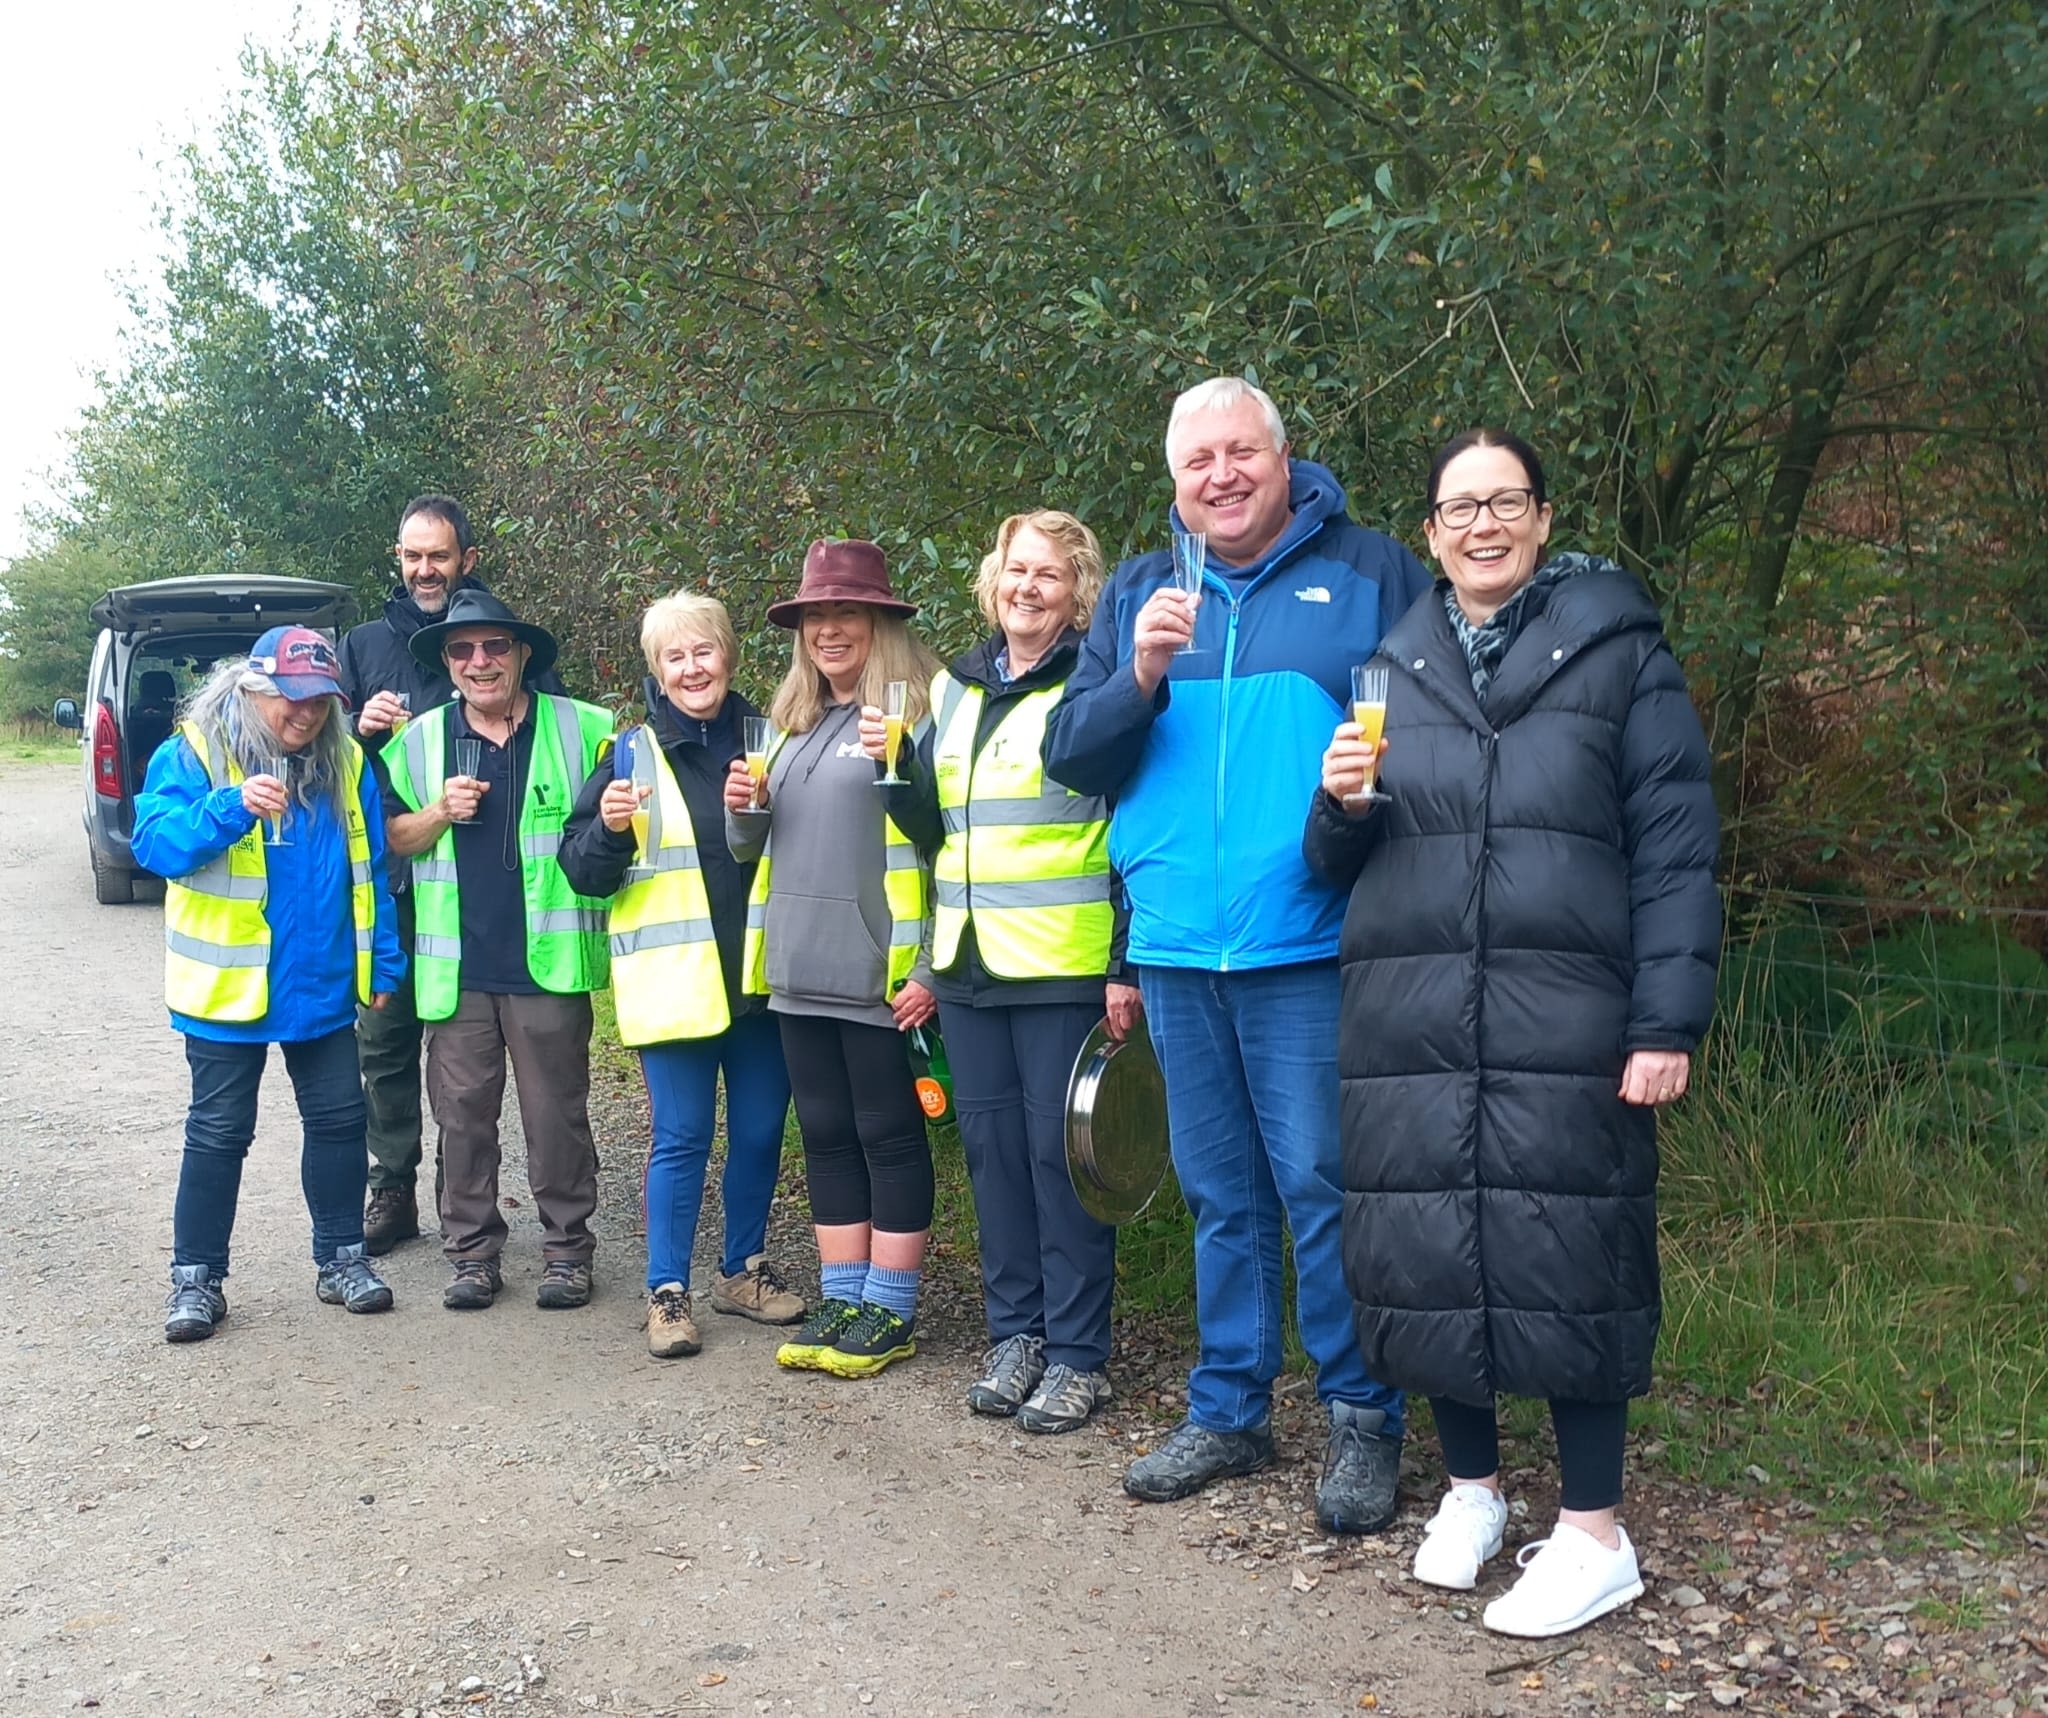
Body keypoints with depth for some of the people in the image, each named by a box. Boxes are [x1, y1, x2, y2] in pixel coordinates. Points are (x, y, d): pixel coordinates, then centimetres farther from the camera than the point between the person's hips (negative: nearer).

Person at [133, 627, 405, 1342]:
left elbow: (371, 873, 9)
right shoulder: (193, 754, -8)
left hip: (325, 988, 4)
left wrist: (382, 964, 6)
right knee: (219, 1132, 5)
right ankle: (196, 1277, 15)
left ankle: (341, 1257, 25)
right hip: (228, 988, -4)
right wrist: (232, 807, -35)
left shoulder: (345, 765, 4)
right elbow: (154, 841, -20)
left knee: (338, 1120, 11)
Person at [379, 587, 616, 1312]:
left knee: (557, 1115, 4)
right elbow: (390, 839, 13)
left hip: (549, 961, -2)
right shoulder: (421, 740, 9)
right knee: (463, 1114, 8)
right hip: (455, 967, 3)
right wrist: (440, 812, -7)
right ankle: (472, 1252, 20)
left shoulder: (585, 730, 1)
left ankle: (567, 1250, 17)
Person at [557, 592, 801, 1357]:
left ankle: (743, 1268, 28)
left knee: (760, 1130, 11)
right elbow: (582, 872, 0)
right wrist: (609, 828, -21)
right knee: (682, 1137, 0)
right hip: (673, 980, -3)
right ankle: (667, 1292, 11)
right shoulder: (633, 752, 1)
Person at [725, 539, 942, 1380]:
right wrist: (742, 811, 2)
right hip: (801, 973, 7)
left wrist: (932, 970, -17)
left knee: (887, 1135, 2)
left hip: (879, 978, -7)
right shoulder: (795, 726, 16)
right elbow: (756, 851, 25)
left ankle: (891, 1309, 11)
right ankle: (842, 1298, 22)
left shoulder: (914, 717, -7)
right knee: (825, 1134, 12)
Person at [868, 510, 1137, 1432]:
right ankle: (1015, 1333, 22)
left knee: (1061, 1152, -2)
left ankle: (1077, 1354, 8)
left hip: (1064, 969, -6)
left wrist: (1128, 967, -14)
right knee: (993, 1148, 10)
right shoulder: (956, 689, 14)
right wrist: (895, 766, 0)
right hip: (969, 966, 6)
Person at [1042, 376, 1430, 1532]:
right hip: (1177, 950, 4)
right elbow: (1069, 755, 8)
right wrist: (1138, 677, -9)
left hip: (1309, 948, -4)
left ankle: (1366, 1422, 11)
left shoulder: (1370, 572, 2)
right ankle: (1229, 1412, 25)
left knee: (1323, 1186, -3)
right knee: (1221, 1194, 14)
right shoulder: (1138, 594, 14)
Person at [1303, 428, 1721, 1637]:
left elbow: (1677, 845, -3)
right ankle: (1472, 1488, 27)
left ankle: (1596, 1537, 12)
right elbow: (1339, 863, 16)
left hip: (1563, 1022, -3)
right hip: (1411, 1023, 4)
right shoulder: (1394, 669, 14)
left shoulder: (1616, 647, 3)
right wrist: (1339, 802, -7)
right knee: (1427, 1258, 7)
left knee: (1564, 1259, -3)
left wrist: (1670, 1022, -11)